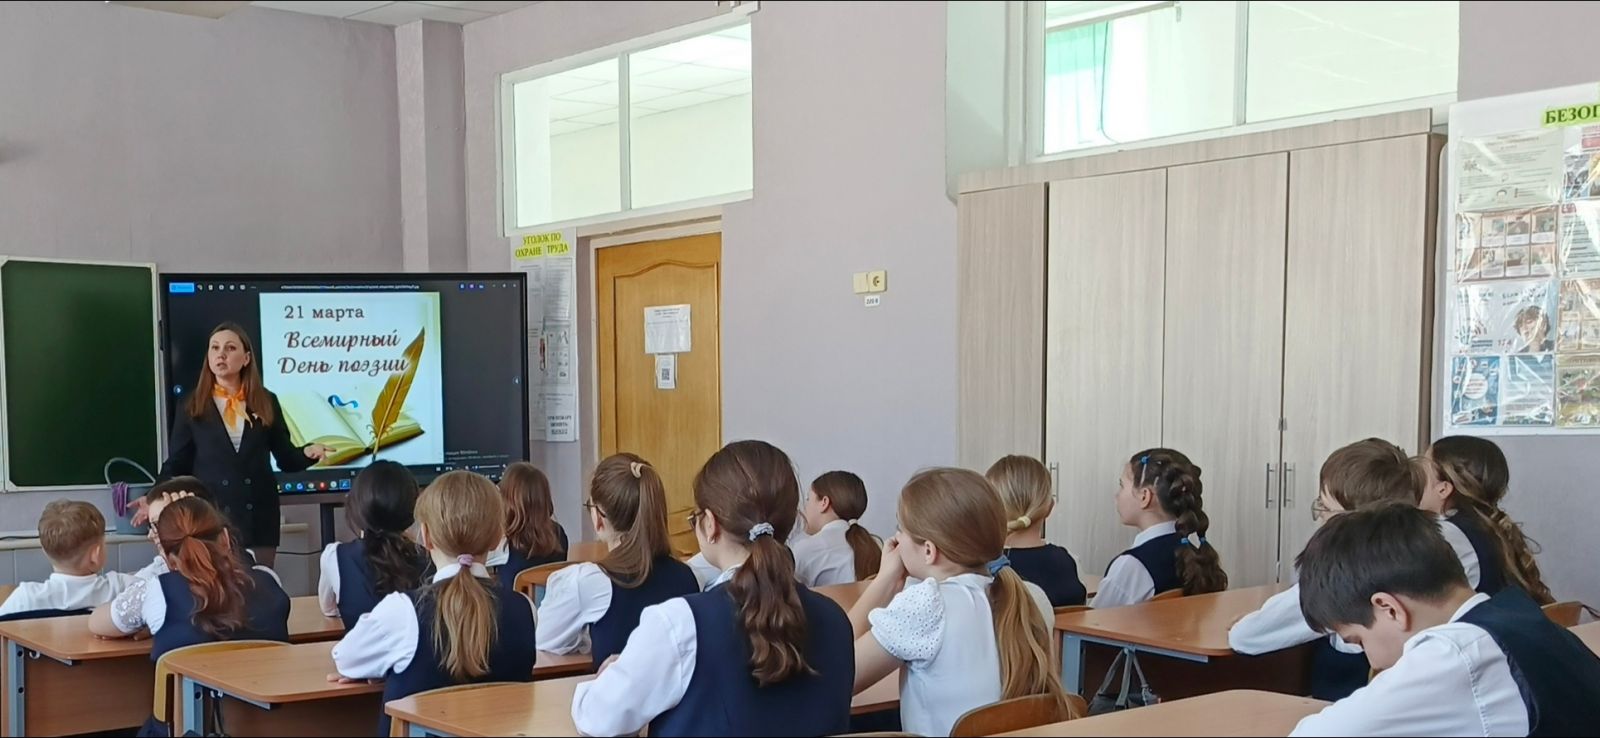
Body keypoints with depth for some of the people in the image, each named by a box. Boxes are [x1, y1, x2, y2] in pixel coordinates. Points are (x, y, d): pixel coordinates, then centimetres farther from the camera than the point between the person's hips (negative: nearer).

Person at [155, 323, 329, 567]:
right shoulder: (191, 408, 5)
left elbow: (286, 458, 9)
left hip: (258, 520, 1)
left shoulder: (267, 403, 8)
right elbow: (177, 465, 4)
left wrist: (308, 452, -11)